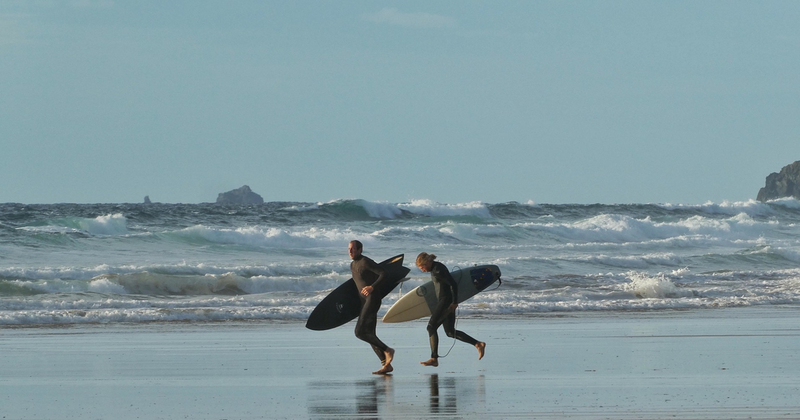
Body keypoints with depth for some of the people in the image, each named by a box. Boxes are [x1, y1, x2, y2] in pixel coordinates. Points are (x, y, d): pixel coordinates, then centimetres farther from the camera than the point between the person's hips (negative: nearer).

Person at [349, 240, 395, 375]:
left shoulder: (365, 262, -11)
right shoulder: (353, 265, 17)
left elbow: (383, 274, -19)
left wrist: (372, 287, -28)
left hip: (373, 298, -10)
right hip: (364, 302, 10)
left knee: (360, 332, -18)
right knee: (369, 334, 6)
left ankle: (387, 350, -8)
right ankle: (386, 365, 6)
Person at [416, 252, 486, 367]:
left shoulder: (438, 270, -19)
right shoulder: (433, 268, 12)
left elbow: (453, 284, -22)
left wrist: (454, 302, -18)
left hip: (446, 301, -10)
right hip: (442, 301, 10)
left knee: (431, 327, -9)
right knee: (450, 332, 11)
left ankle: (434, 359, -9)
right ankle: (478, 344, 13)